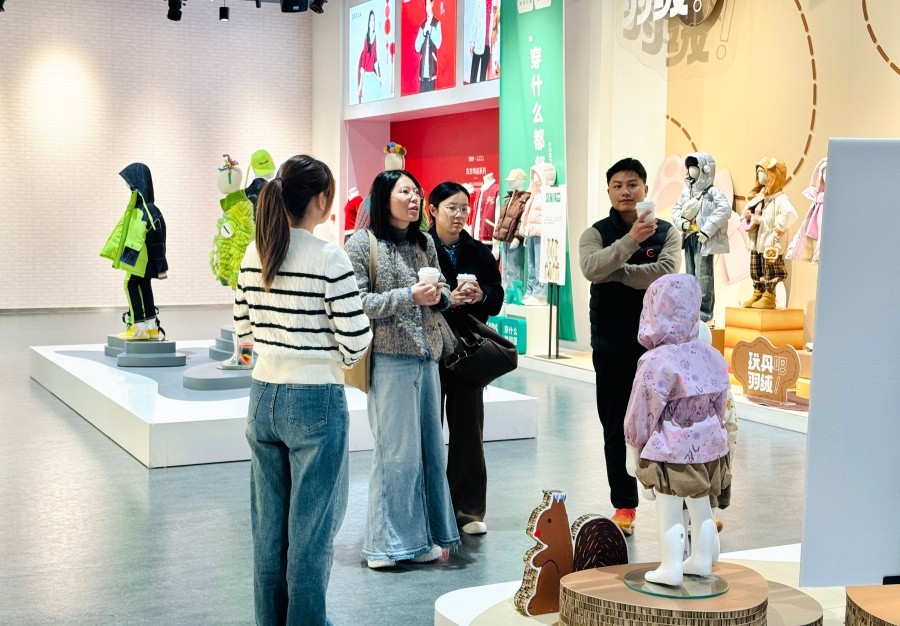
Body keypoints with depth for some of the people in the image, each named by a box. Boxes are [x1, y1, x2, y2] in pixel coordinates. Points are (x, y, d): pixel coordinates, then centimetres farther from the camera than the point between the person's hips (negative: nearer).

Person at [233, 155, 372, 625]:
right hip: (315, 402, -6)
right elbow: (354, 342, -16)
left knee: (268, 524, 16)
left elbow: (244, 332, 9)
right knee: (311, 528, 6)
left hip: (264, 397, 6)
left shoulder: (253, 255, 3)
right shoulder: (329, 258, -15)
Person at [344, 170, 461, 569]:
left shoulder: (424, 243, 13)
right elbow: (357, 303, -11)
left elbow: (442, 292, 21)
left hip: (427, 355, 7)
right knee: (396, 449, -5)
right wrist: (409, 296, -18)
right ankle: (388, 540, 8)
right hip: (389, 356, -6)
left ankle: (423, 535, 21)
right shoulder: (363, 243, -5)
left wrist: (440, 295, -3)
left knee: (429, 445, 10)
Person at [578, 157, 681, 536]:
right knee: (616, 428, 6)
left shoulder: (666, 232, 3)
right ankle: (624, 505, 16)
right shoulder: (596, 234, 3)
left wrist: (615, 272, -12)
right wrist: (631, 240, -31)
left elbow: (665, 273, -16)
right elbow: (592, 268, -20)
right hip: (611, 345, 1)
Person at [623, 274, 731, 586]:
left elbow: (641, 413, -14)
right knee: (700, 505, 20)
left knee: (669, 512, 5)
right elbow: (719, 405, 9)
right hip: (709, 447, 6)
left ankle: (671, 567, 11)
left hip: (669, 451, -6)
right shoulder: (712, 356, -2)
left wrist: (632, 451, -1)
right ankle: (702, 560, 32)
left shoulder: (656, 362, -20)